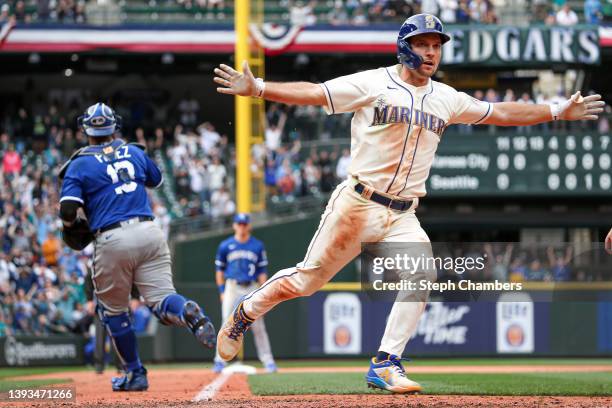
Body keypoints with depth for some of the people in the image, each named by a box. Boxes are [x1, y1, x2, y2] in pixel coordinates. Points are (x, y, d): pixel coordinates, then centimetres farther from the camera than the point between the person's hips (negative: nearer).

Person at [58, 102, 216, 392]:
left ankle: (134, 373, 19)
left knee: (113, 309, 15)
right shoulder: (135, 152, 14)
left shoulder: (80, 164, 2)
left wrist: (72, 226, 14)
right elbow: (156, 180, 34)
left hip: (112, 240, -3)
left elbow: (68, 211, -7)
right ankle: (189, 312, -37)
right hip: (149, 232, 3)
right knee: (161, 299, -1)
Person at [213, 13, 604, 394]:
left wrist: (559, 112, 18)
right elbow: (312, 93, -13)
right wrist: (256, 88, -25)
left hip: (403, 217, 4)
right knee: (307, 279, 1)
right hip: (357, 205, -4)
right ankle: (245, 314, 28)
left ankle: (385, 365, -12)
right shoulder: (373, 85, -6)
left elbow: (500, 113, 19)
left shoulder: (446, 99, 10)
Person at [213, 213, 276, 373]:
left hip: (252, 288, 0)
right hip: (232, 288, 0)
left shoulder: (257, 246, 6)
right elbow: (219, 270, 10)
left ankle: (267, 360, 4)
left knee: (258, 327, 0)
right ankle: (220, 361, -2)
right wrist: (222, 291, 3)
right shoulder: (225, 246, 5)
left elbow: (262, 271, 6)